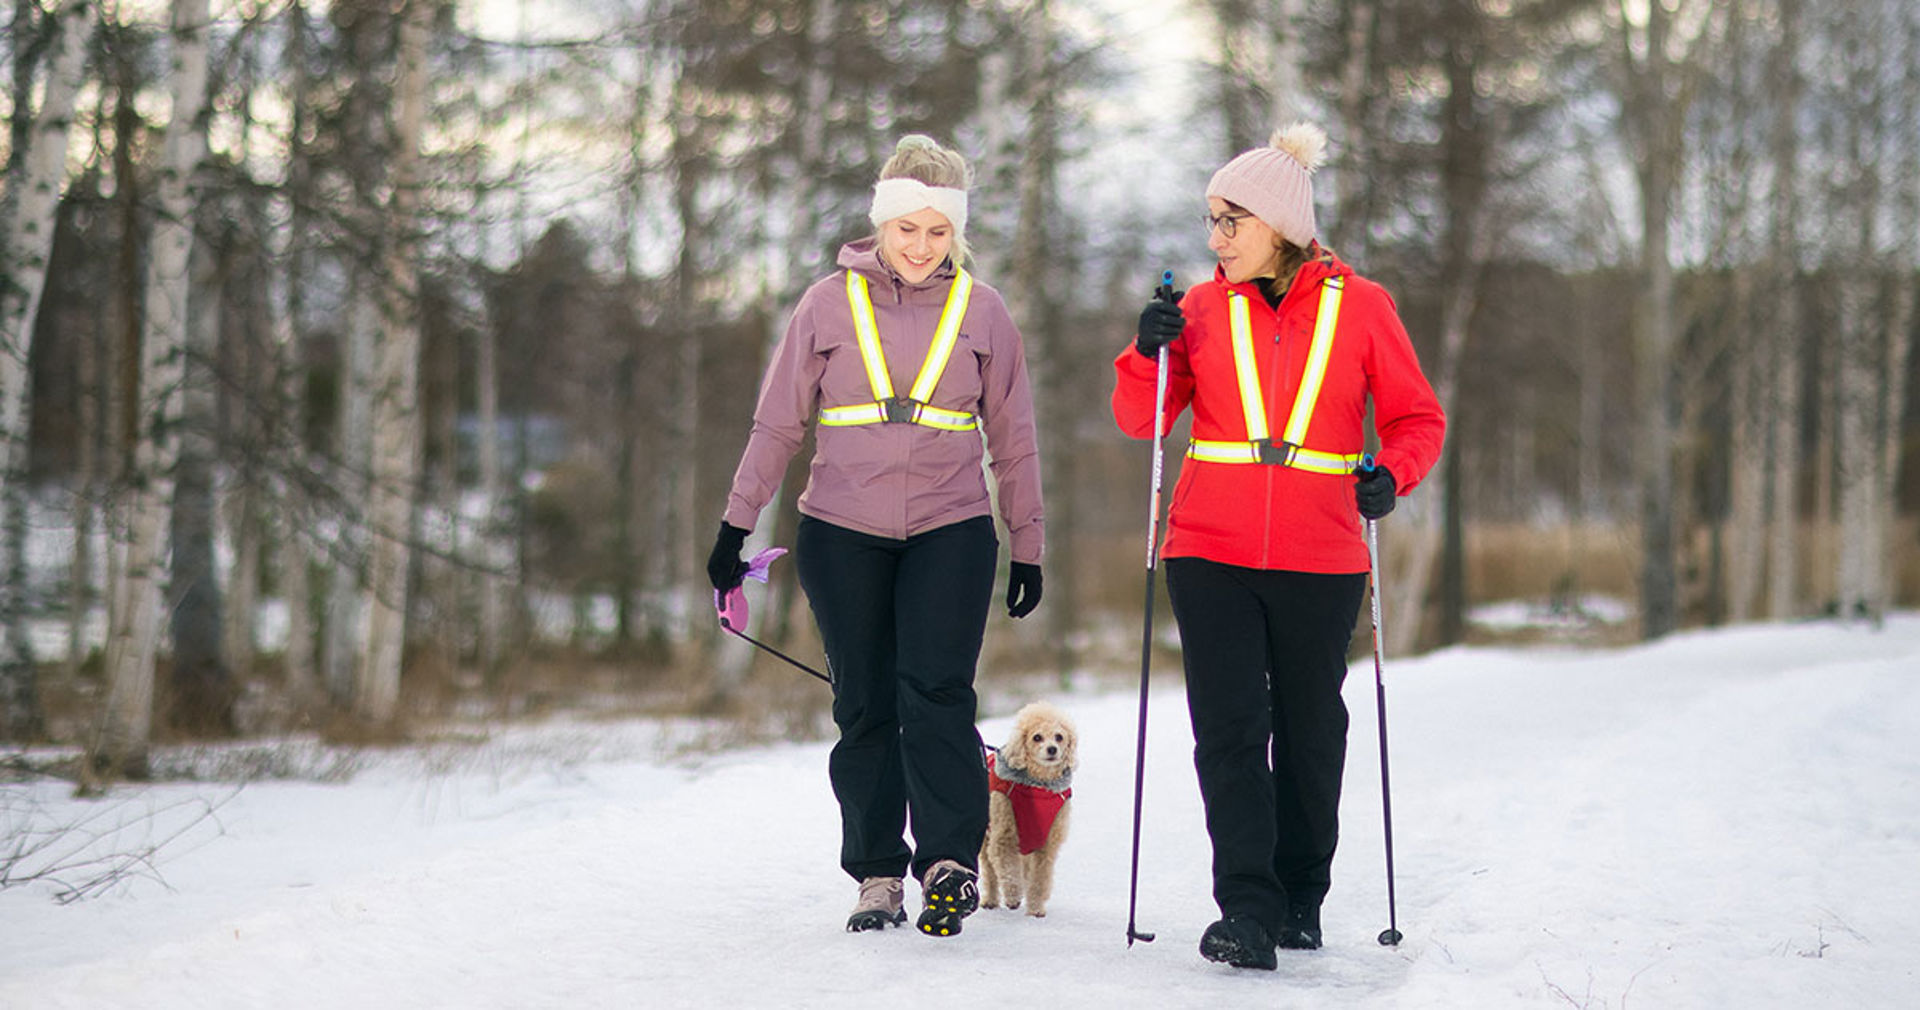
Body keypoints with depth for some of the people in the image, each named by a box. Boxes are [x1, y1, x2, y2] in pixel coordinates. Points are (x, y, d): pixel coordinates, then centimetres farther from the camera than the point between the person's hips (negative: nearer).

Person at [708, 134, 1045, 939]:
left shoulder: (980, 310, 5)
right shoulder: (831, 304, 3)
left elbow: (1013, 441, 12)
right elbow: (777, 424, 8)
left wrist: (1028, 547, 12)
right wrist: (736, 525, 5)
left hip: (950, 531, -1)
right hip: (843, 533, 1)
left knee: (935, 692, -15)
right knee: (864, 706, 3)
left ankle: (951, 861, -16)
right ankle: (878, 875, 10)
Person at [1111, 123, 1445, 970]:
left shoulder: (1358, 307, 1)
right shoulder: (1204, 310, 6)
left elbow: (1417, 416, 6)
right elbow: (1140, 419, 5)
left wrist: (1391, 475, -13)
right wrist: (1150, 353, -14)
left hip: (1320, 559, -1)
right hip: (1212, 555, 1)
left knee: (1310, 734, 10)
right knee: (1230, 731, -9)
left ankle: (1301, 898, 26)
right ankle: (1247, 912, -10)